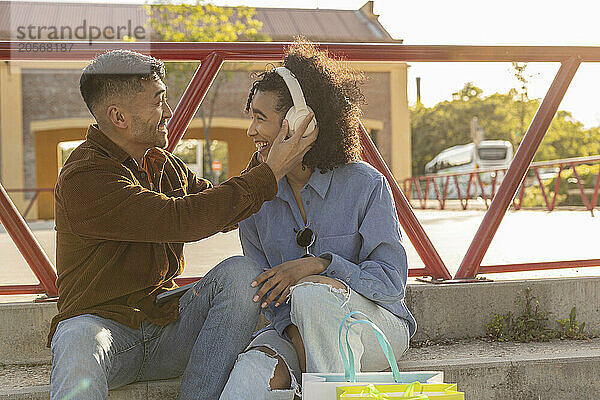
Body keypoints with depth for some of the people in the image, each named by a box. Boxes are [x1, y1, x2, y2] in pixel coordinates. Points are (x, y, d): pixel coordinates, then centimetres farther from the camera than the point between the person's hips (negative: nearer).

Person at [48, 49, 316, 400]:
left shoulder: (165, 165, 11)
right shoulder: (83, 178, -17)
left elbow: (220, 208, 23)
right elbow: (182, 219, -26)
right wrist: (270, 173, -21)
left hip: (167, 325, 7)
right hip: (105, 324, -7)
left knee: (241, 272, -18)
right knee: (78, 339, -41)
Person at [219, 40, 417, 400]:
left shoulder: (365, 184, -9)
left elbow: (392, 282, -10)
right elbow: (267, 291, 3)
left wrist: (317, 265, -24)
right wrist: (295, 333, -17)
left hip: (378, 327, 0)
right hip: (295, 329, 1)